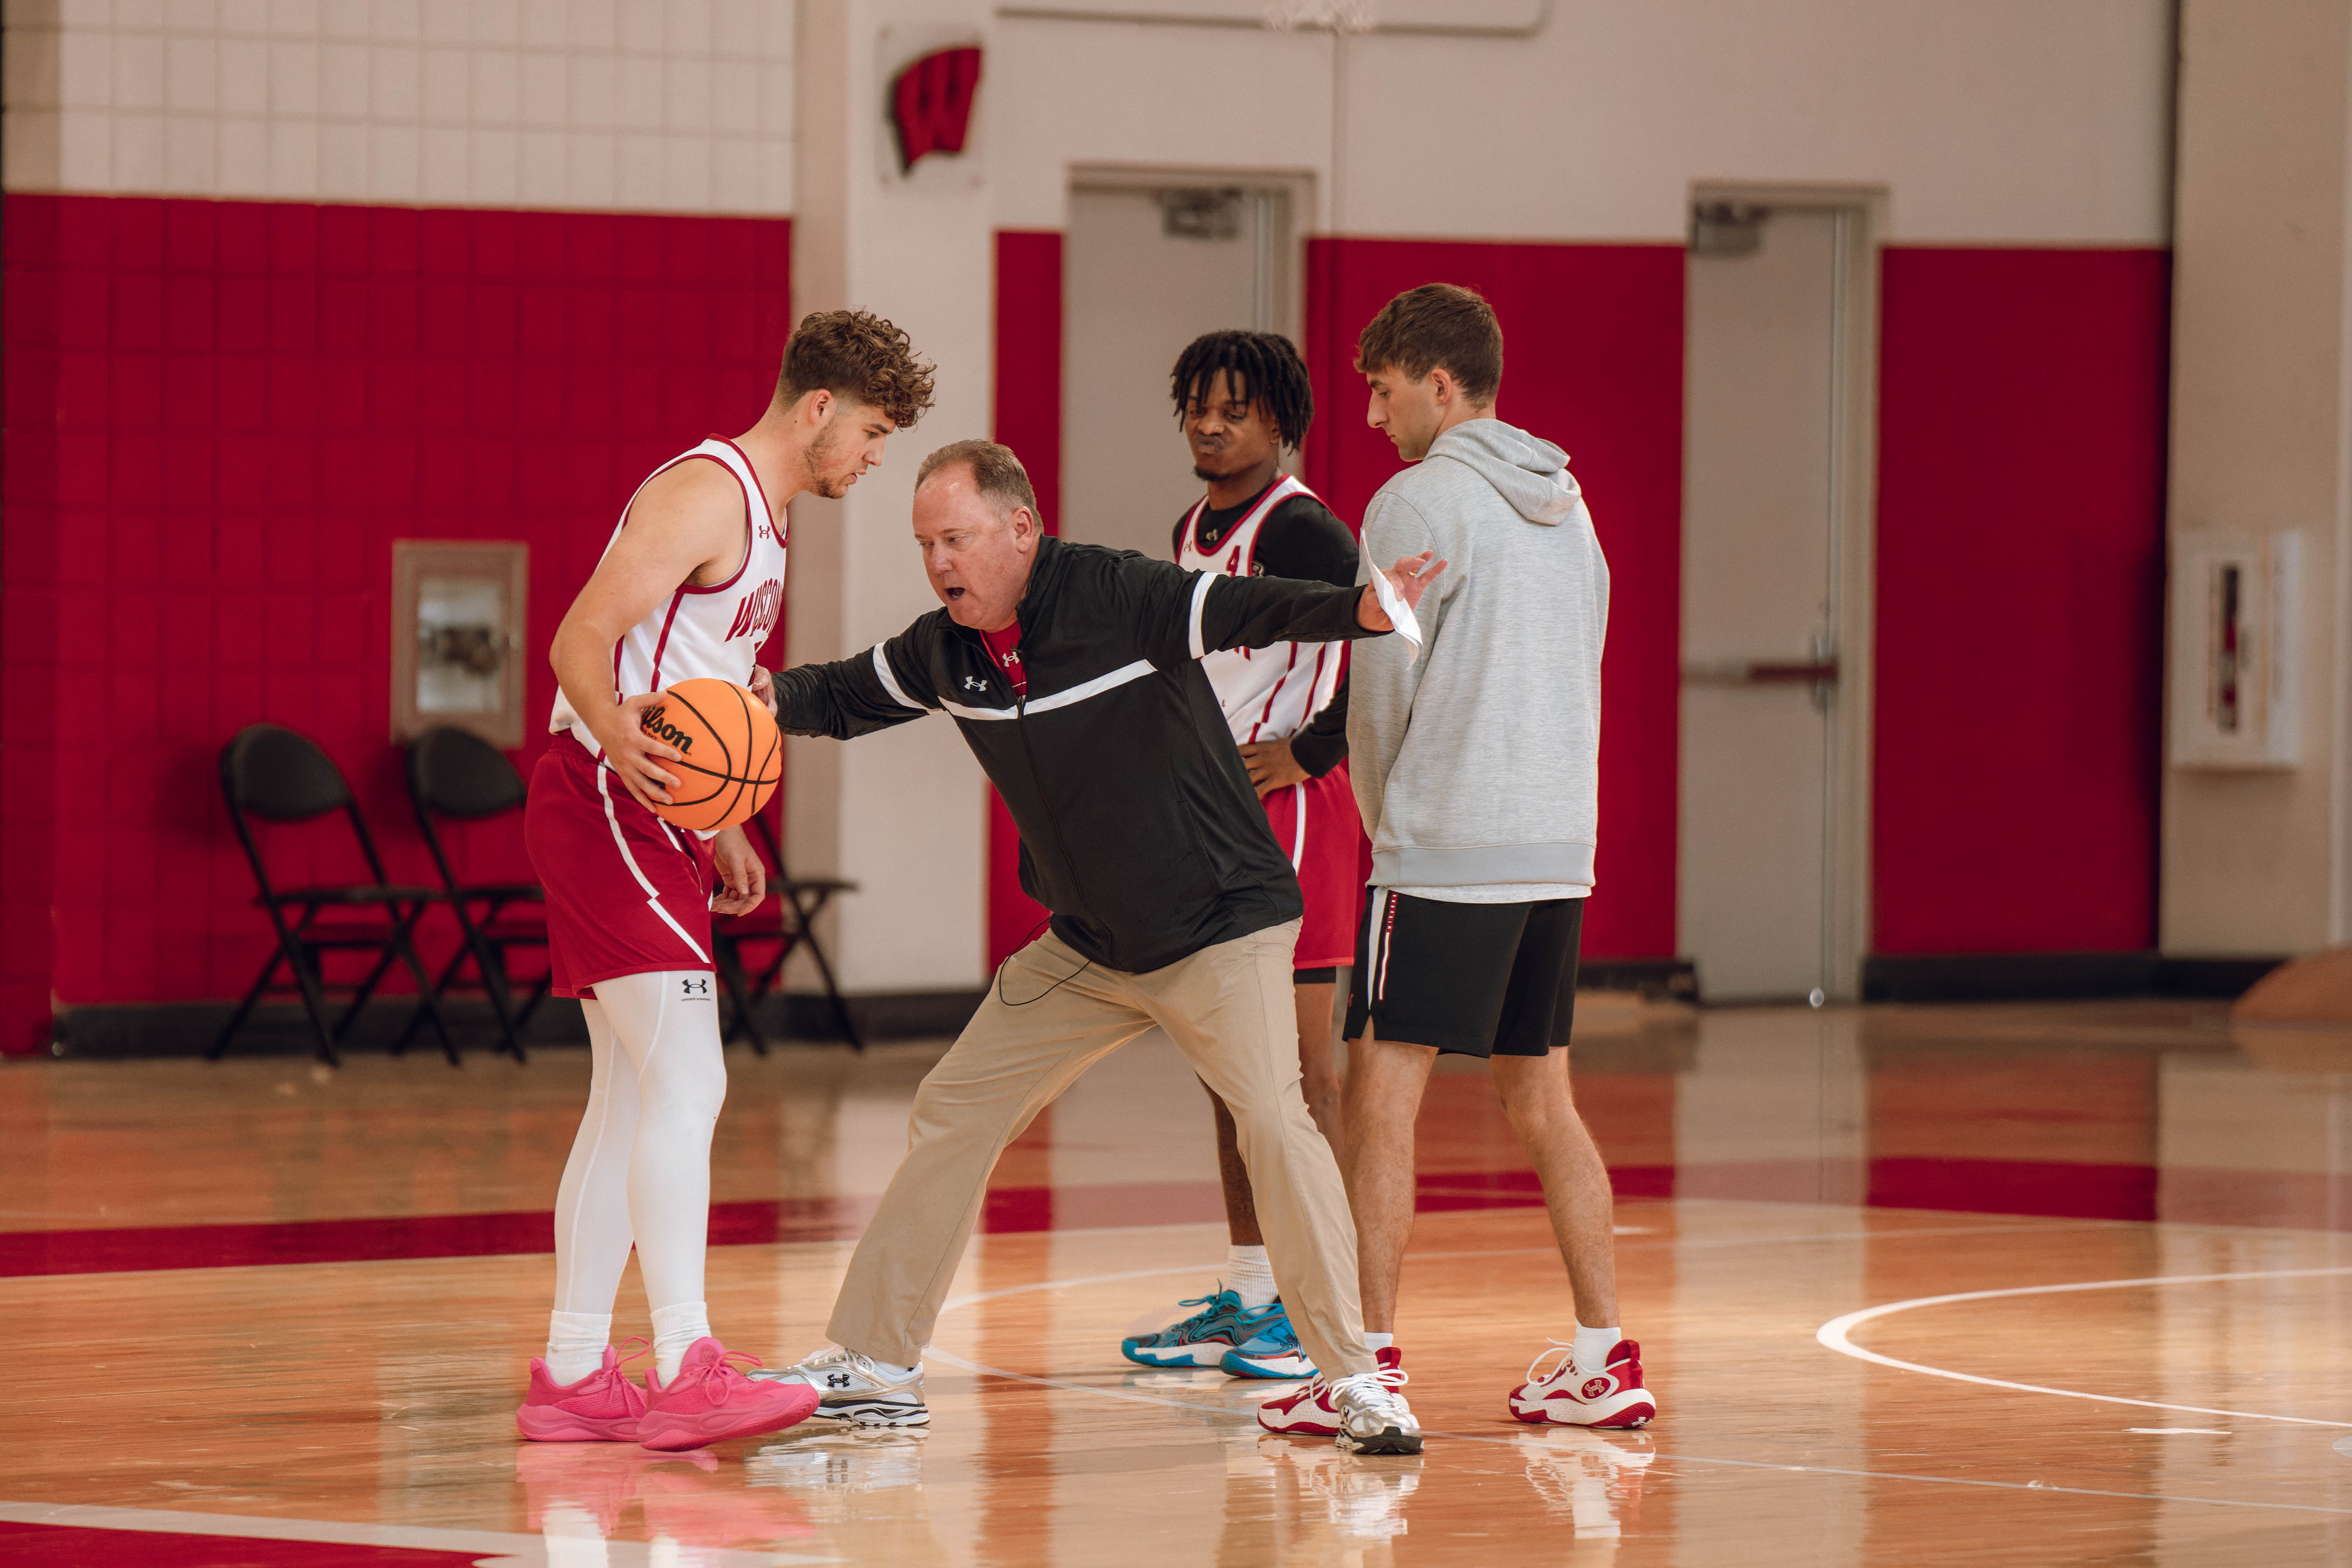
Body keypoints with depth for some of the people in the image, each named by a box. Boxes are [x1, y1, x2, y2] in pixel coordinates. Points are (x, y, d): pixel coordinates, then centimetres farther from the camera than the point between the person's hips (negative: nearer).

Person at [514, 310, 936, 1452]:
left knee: (632, 1100, 11)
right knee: (685, 1081, -18)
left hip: (653, 816, 11)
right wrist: (623, 742, -41)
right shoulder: (706, 495, -14)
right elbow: (581, 643, -22)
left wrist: (719, 833, 28)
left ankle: (571, 1377, 14)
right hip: (602, 804, -11)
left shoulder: (761, 512, 19)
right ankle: (686, 1370, -23)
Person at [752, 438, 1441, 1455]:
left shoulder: (1117, 597, -21)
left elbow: (1247, 611, -35)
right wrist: (765, 696, -6)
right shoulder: (944, 653, -1)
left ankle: (1352, 1381, -12)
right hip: (1085, 947, 7)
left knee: (1272, 1119, -22)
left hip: (1220, 926, -7)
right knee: (954, 1114, 7)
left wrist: (1358, 610, -54)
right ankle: (873, 1365, 17)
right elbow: (842, 698, 15)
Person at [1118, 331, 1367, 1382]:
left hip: (1288, 814, -9)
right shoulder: (1194, 532, 14)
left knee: (1298, 1057, -7)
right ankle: (1248, 1294, 17)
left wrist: (1306, 754, -19)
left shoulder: (1304, 531, -13)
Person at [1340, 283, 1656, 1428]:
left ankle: (1371, 1363, -9)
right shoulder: (1565, 505, 16)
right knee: (1539, 1101, 13)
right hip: (1561, 848, 8)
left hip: (1444, 852, -8)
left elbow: (1379, 698, -7)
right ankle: (1605, 1362, 11)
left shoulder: (1419, 502, -8)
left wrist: (1388, 820, 11)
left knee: (1382, 1096, -5)